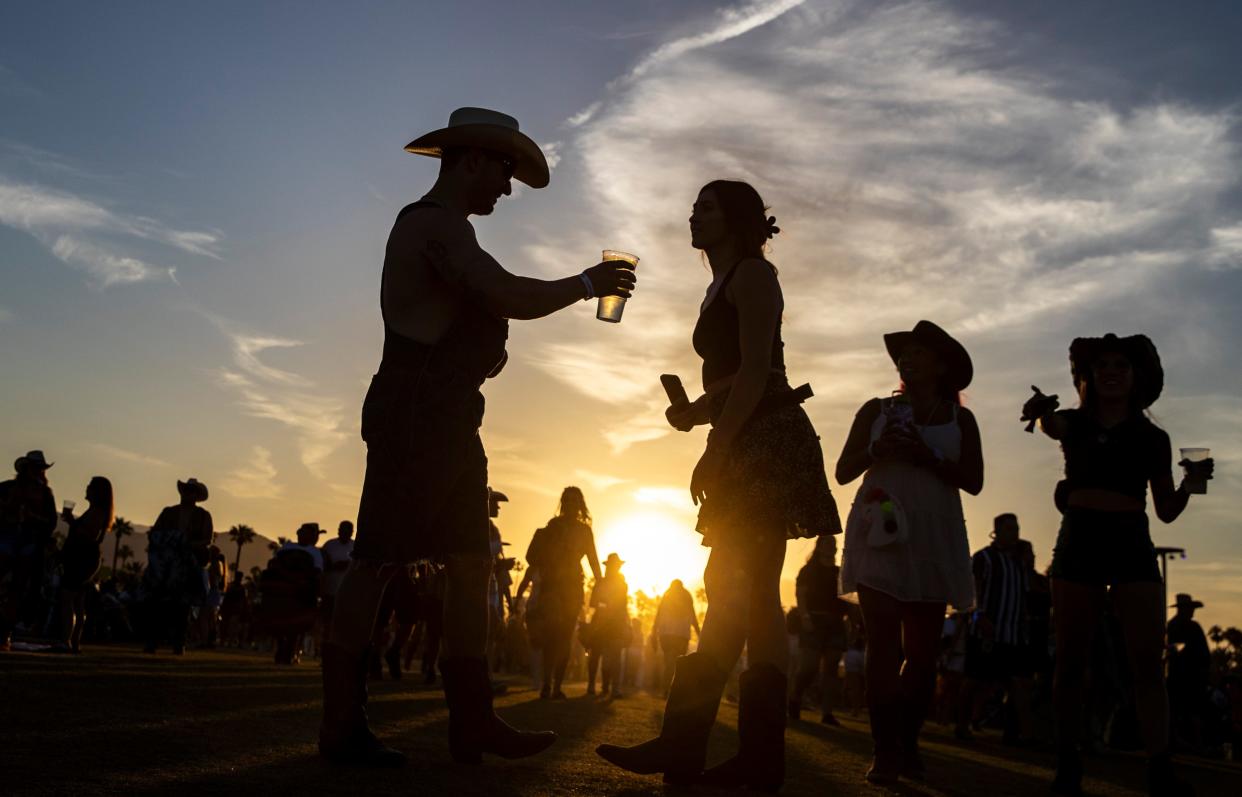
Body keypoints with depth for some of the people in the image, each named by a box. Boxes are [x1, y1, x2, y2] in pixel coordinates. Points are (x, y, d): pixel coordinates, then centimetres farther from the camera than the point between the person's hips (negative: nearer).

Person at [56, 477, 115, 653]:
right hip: (85, 559, 11)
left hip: (82, 559, -11)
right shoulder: (98, 511, 18)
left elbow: (91, 536, -24)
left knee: (67, 599, -14)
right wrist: (72, 519, 21)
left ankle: (66, 642, -19)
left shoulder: (96, 511, -14)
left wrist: (72, 521, -22)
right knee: (78, 603, 11)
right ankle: (75, 642, 13)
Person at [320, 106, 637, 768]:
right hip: (415, 416, -11)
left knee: (471, 565, 7)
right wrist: (590, 283, -9)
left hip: (447, 423, 11)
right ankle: (341, 726, -2)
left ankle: (472, 722, 9)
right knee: (378, 562, -8)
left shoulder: (435, 225, 24)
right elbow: (510, 297, -23)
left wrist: (486, 355, 15)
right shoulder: (437, 222, -9)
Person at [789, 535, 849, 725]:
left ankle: (826, 713, -3)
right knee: (810, 666, -14)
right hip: (813, 622, -5)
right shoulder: (808, 570, 5)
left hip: (835, 624, 5)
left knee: (831, 668, -2)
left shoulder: (839, 572, 18)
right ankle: (793, 699, 10)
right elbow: (800, 595, -4)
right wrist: (804, 616, -19)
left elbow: (843, 597, 18)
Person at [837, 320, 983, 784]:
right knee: (883, 644, -9)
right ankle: (886, 752, -8)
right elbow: (843, 471, 11)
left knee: (922, 649, 0)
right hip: (880, 533, -1)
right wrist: (877, 450, -8)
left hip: (932, 539, 1)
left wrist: (926, 456, -11)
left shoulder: (960, 419, 12)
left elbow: (973, 481, 2)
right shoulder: (876, 411, 13)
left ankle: (909, 746, 13)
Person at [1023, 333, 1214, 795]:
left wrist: (1191, 482, -8)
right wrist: (1041, 410, -41)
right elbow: (1049, 423, -17)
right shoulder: (1074, 424, 9)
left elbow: (1167, 510, 12)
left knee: (1148, 662, -8)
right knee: (1071, 661, 1)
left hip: (1131, 546, 0)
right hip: (1079, 543, 0)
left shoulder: (1153, 438, 10)